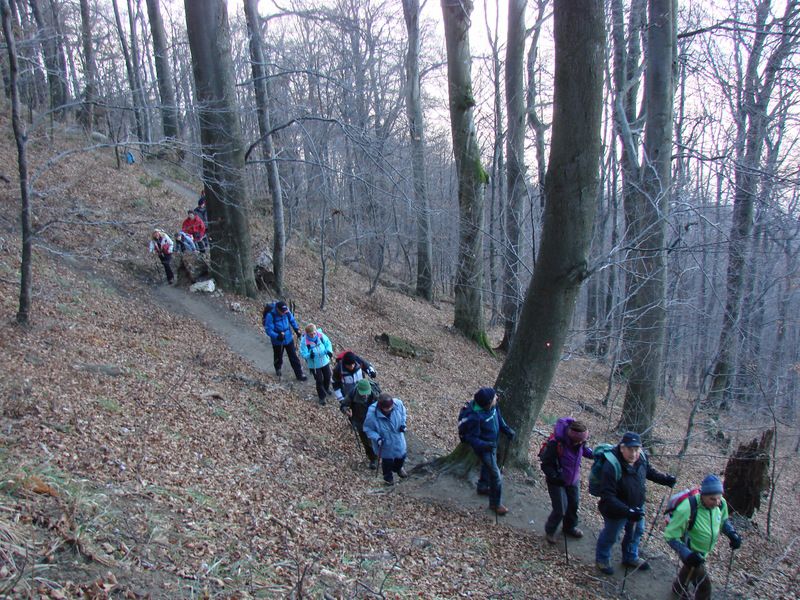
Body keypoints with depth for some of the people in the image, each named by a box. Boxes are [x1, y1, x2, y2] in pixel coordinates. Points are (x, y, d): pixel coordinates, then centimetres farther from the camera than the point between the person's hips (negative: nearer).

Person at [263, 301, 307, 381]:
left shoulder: (287, 312, -14)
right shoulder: (270, 316, -27)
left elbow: (292, 320, 5)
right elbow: (268, 330, -25)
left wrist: (296, 329, -7)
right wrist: (277, 336, -39)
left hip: (288, 339, 3)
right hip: (277, 341, -3)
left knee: (294, 357, 8)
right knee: (278, 357, 20)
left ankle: (299, 375, 18)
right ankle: (278, 369, 51)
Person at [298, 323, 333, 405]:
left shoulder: (320, 335, -18)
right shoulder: (304, 341, -26)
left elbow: (327, 343, -6)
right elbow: (303, 354, -21)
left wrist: (329, 350, -25)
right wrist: (309, 355, -42)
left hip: (325, 361, 4)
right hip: (314, 364, -4)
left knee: (327, 376, 23)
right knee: (319, 380, 8)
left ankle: (326, 389, 55)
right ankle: (322, 397, 30)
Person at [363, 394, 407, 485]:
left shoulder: (398, 403, -28)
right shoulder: (372, 415, -37)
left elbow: (403, 412, -3)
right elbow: (368, 429, -18)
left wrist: (403, 423, -16)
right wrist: (377, 438, -31)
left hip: (398, 440, 3)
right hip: (385, 445, -3)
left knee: (401, 456, 28)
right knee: (387, 461, 23)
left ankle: (398, 468, 65)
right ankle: (388, 476, 58)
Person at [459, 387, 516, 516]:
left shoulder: (493, 407, -16)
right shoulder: (475, 417, -37)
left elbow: (499, 419, 6)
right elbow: (471, 437, -25)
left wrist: (507, 430, -7)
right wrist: (485, 445, -38)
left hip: (492, 444, 8)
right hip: (484, 448, -8)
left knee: (488, 466, 30)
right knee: (496, 476, -1)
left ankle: (483, 487, 56)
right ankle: (495, 504, 19)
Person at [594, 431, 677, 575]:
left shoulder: (641, 457, -18)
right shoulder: (612, 466, -39)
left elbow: (649, 471, 7)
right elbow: (607, 497, -36)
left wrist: (666, 479, -5)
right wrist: (627, 511, -43)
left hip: (637, 507, 6)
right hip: (616, 510, -6)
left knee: (637, 531, 29)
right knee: (610, 536, 19)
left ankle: (630, 557, 58)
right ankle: (602, 559, 49)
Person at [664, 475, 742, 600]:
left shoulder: (721, 503, -21)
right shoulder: (686, 509, -41)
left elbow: (724, 520, 5)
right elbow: (671, 536, -31)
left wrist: (732, 534, -12)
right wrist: (687, 554, -40)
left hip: (703, 551, 7)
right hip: (690, 551, -7)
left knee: (689, 569, 31)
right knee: (704, 585, -9)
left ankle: (678, 589, 60)